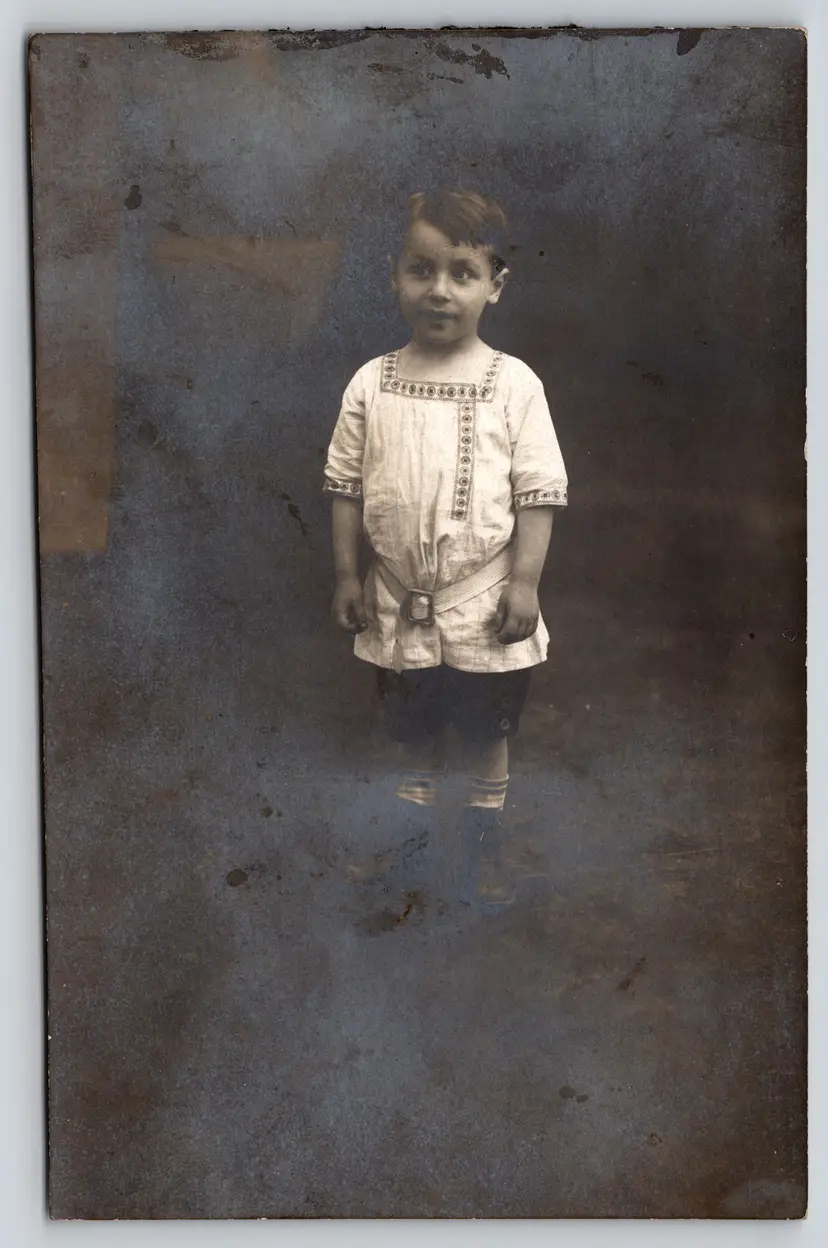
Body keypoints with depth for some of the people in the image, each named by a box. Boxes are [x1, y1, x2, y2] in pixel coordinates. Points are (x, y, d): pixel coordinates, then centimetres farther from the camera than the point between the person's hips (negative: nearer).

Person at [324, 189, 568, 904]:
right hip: (400, 605, 2)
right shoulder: (372, 384, -3)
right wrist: (347, 574, 0)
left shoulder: (514, 384, -9)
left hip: (485, 605, -2)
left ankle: (483, 851, 34)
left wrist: (524, 582, -12)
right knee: (415, 736, 18)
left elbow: (538, 492, -8)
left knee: (487, 733, 14)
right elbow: (346, 484, 3)